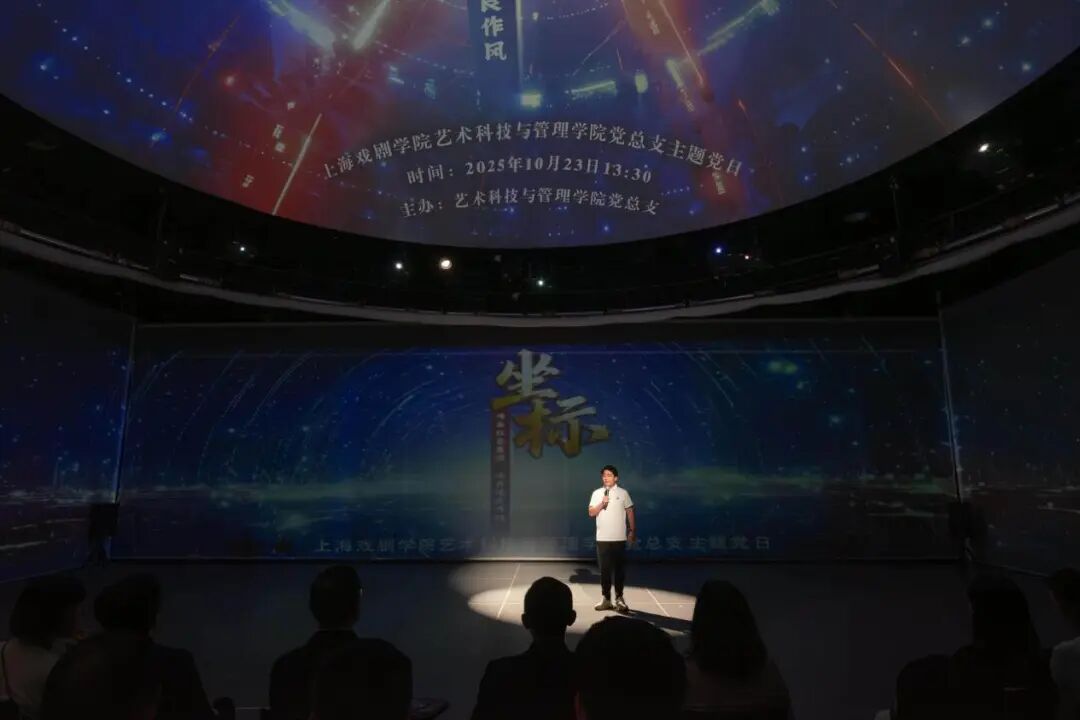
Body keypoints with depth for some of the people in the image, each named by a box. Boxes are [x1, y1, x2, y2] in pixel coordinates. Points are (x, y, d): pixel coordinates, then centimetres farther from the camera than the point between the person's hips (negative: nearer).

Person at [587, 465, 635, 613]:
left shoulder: (623, 493, 0)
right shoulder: (597, 493, 4)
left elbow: (630, 513, 4)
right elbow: (591, 513, 0)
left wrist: (632, 531, 1)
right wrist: (602, 503, -15)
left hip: (619, 538, -2)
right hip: (602, 538, 2)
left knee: (619, 569, 3)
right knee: (604, 569, 6)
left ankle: (619, 598, 13)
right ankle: (606, 599, 14)